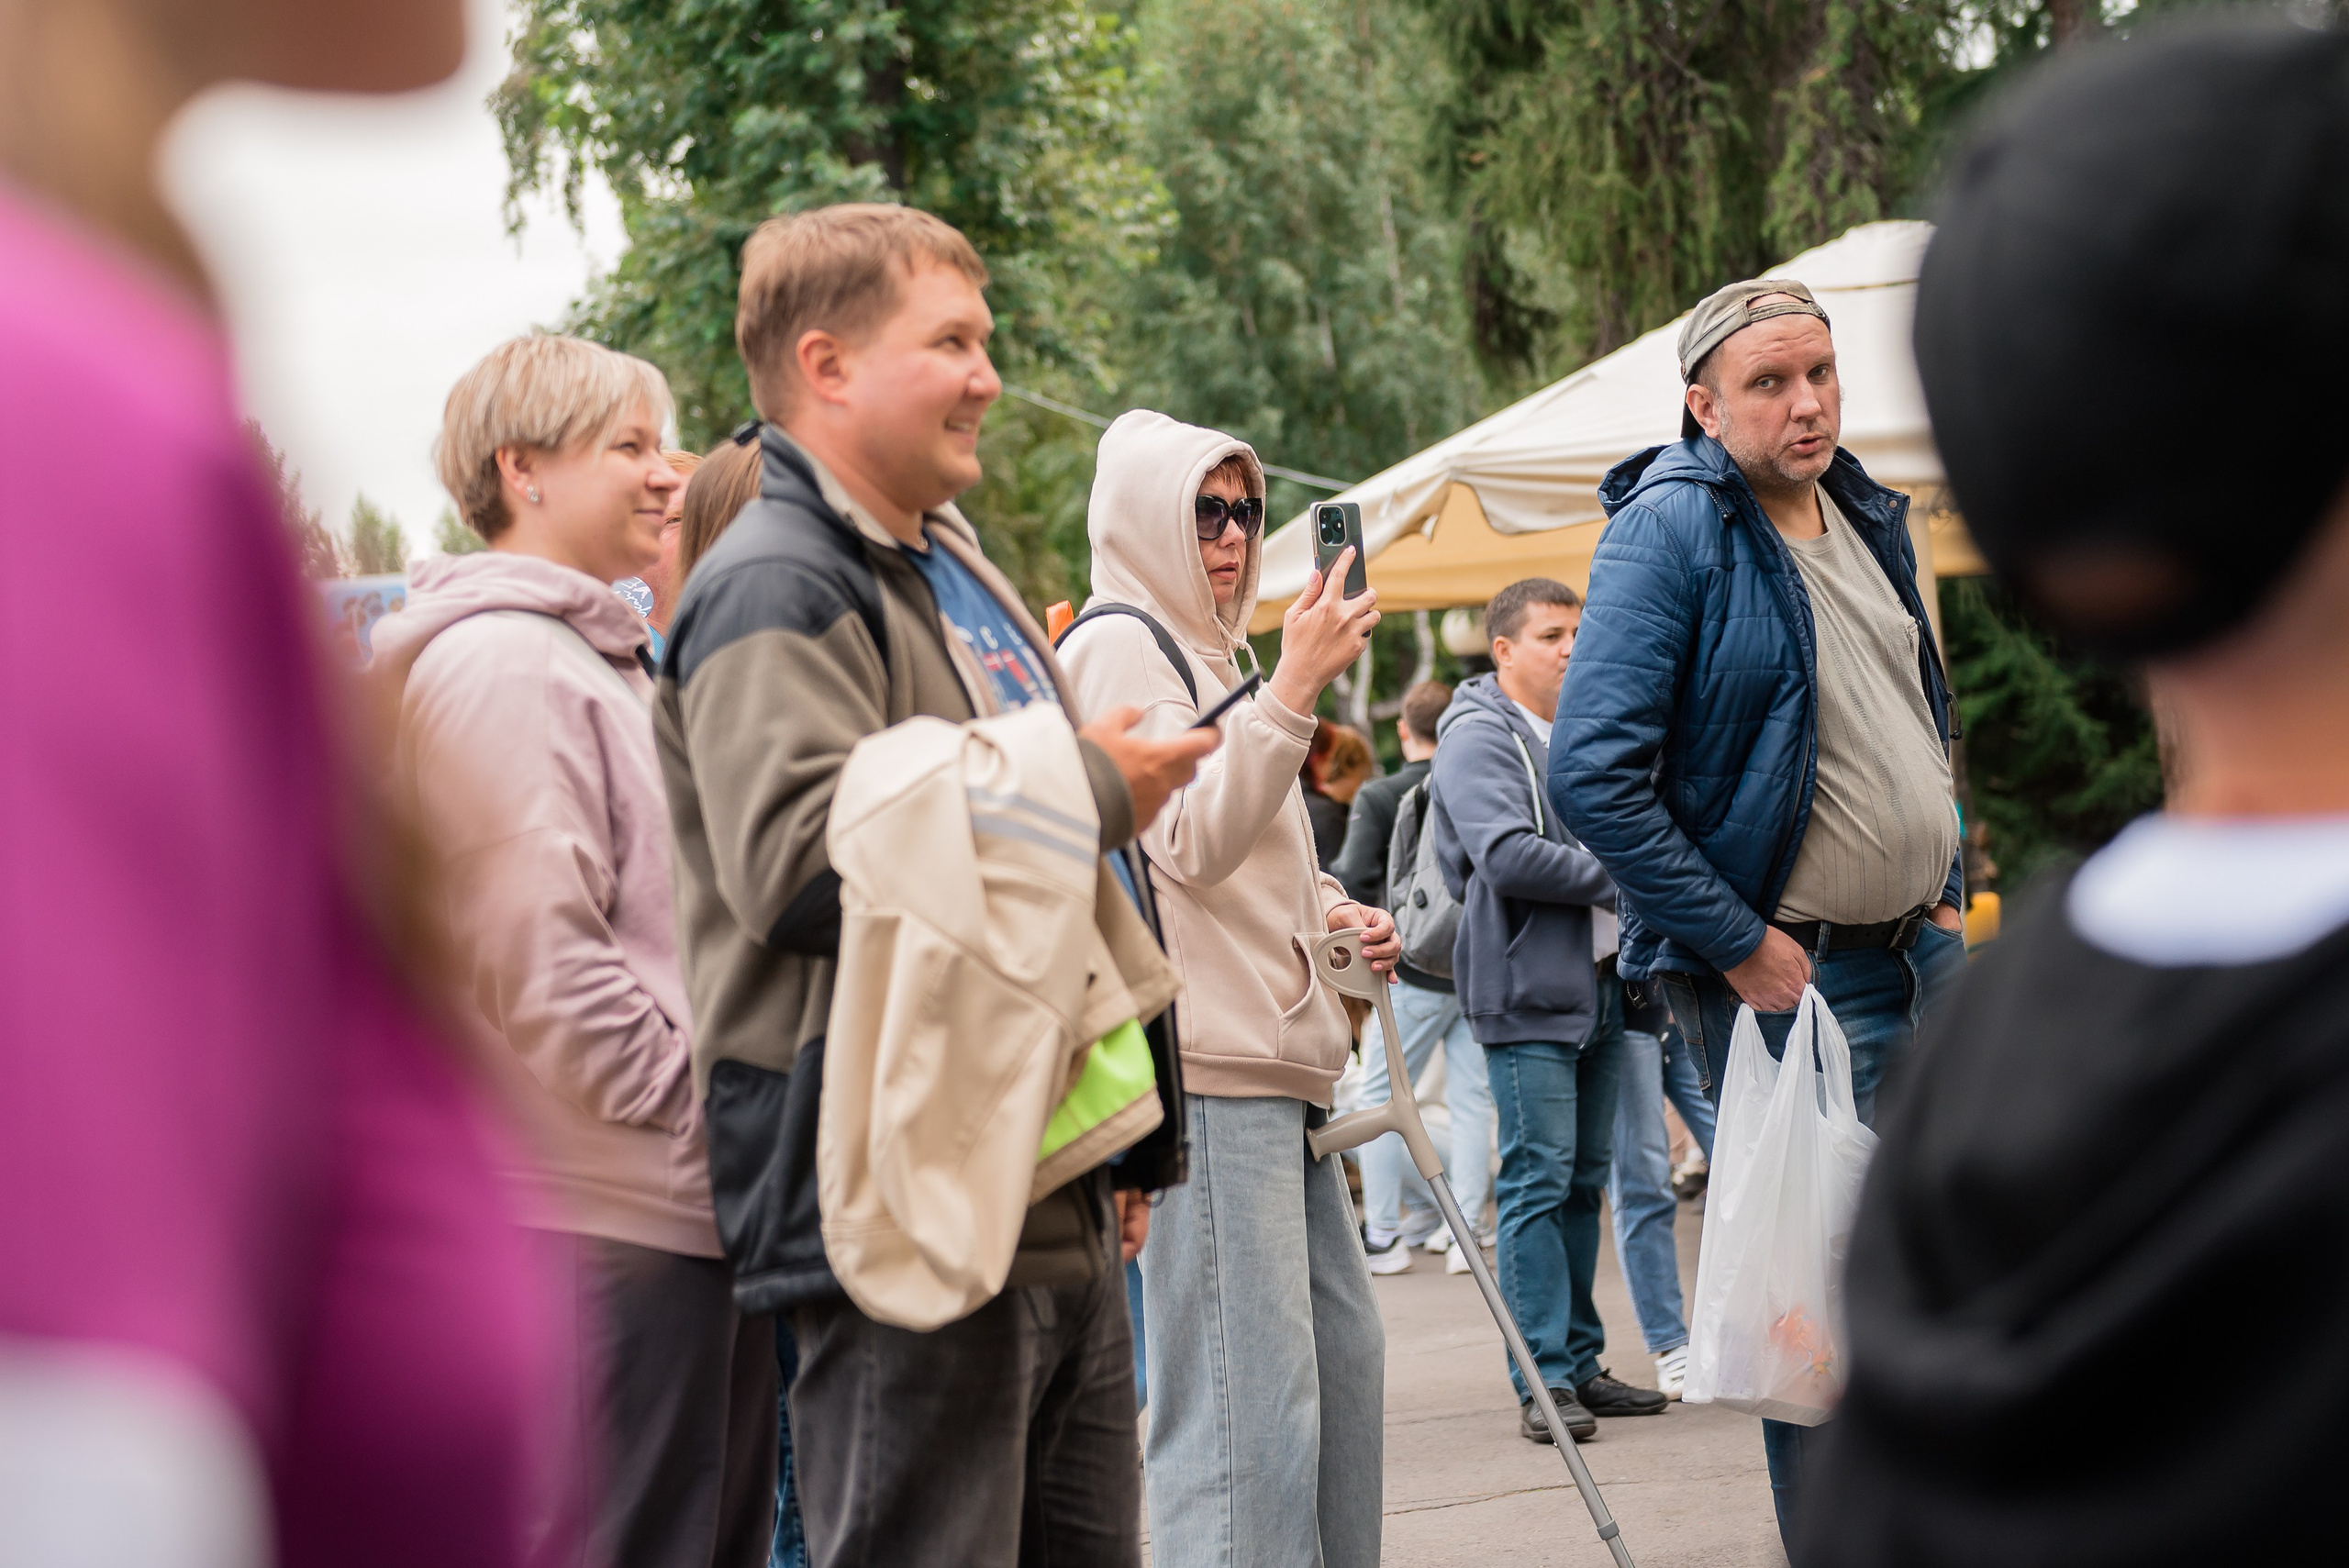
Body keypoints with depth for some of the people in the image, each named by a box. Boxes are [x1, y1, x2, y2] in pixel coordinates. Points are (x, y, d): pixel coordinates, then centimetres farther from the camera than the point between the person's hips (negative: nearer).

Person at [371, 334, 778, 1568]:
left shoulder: (605, 660, 23)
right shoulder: (499, 663, -11)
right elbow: (542, 964, -19)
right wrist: (706, 1115, -15)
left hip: (687, 1204, 11)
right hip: (605, 1219, -11)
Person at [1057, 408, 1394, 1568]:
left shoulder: (1205, 652, 24)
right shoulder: (1115, 646, -6)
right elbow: (1191, 841, -19)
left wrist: (1331, 914, 14)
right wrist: (1295, 684, -25)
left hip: (1273, 1059, 10)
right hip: (1199, 1065, -10)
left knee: (1343, 1350, 13)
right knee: (1249, 1386, -13)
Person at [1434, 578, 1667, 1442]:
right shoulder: (1479, 736, -8)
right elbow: (1506, 855, -21)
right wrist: (1619, 877, -14)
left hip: (1599, 983, 8)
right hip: (1527, 991, -8)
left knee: (1584, 1178, 11)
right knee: (1538, 1181, -8)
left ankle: (1580, 1363, 17)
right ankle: (1544, 1379, -7)